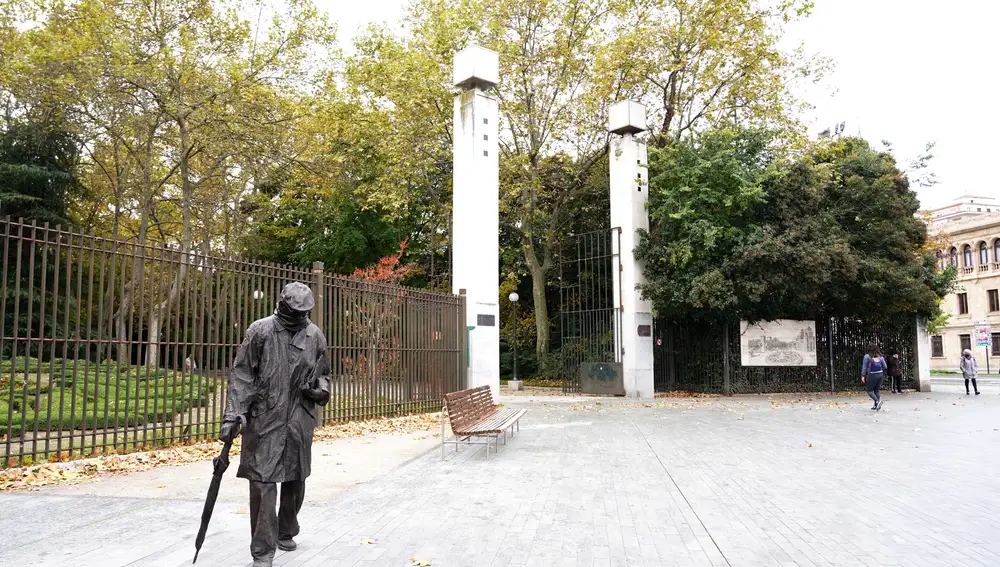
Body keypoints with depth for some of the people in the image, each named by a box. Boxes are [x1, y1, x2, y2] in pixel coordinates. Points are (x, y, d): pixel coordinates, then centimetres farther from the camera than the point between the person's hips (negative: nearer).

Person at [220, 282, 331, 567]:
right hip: (264, 419, -4)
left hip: (300, 422, 4)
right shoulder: (260, 331, -6)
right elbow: (242, 375, -6)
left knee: (295, 480, 15)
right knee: (263, 482, -5)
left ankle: (286, 533, 37)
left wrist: (321, 388, -6)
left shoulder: (315, 335, 4)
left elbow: (323, 373, 17)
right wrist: (232, 416, -12)